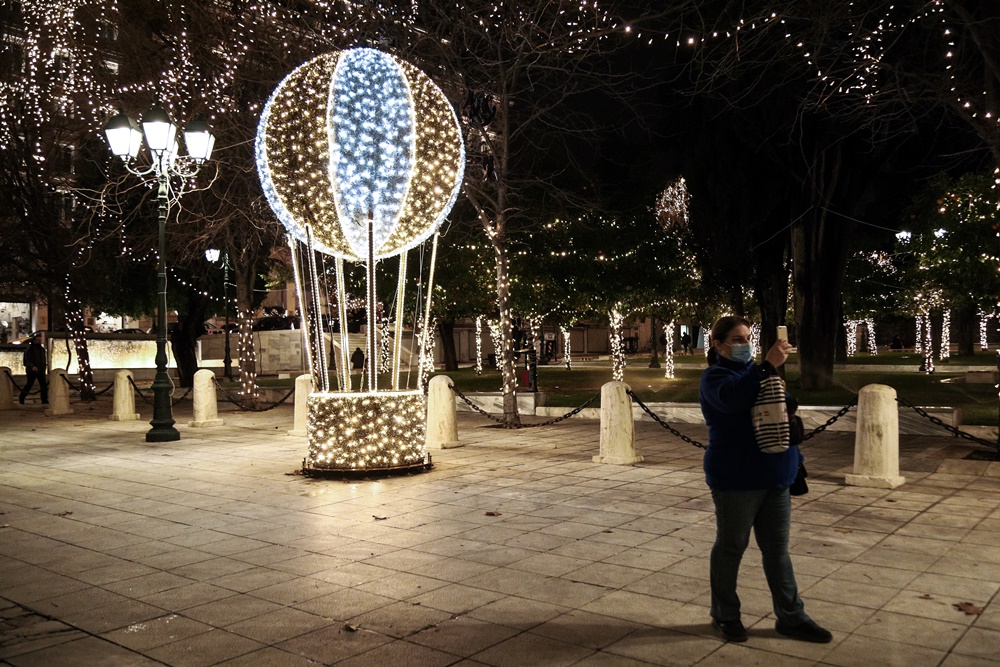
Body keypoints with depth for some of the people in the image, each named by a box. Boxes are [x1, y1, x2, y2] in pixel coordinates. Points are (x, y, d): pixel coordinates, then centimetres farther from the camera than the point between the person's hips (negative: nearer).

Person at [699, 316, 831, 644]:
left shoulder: (755, 371, 14)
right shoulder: (715, 376, -8)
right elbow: (731, 397, -33)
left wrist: (794, 461, 19)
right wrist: (768, 365, -39)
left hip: (773, 477, 7)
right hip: (735, 479, -7)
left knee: (777, 548, 11)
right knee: (731, 546, 6)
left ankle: (791, 617, 19)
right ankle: (724, 614, 20)